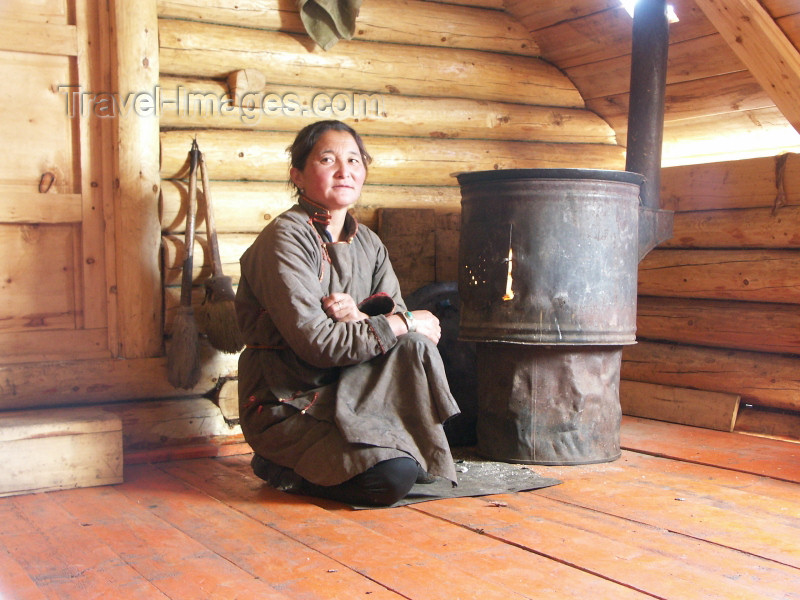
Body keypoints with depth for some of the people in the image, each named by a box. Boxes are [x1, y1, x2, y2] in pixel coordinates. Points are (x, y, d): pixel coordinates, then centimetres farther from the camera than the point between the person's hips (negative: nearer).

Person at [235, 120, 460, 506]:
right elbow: (315, 342, -23)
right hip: (288, 406, -6)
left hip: (346, 390, 6)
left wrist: (361, 317, -22)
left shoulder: (367, 243, 10)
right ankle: (284, 469, 1)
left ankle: (422, 457, 1)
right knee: (392, 478, -24)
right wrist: (405, 324, -16)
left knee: (415, 348, -19)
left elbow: (397, 315, 1)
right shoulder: (284, 239, -15)